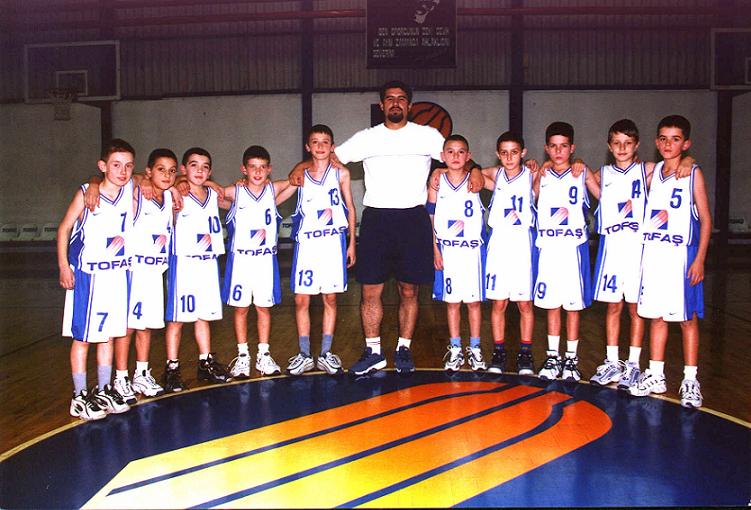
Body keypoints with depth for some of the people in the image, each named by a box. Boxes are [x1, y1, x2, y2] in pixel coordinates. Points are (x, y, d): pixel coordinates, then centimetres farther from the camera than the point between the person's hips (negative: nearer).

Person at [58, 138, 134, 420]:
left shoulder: (131, 191, -1)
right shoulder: (86, 194, -10)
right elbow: (64, 229, -4)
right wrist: (63, 266, -8)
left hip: (118, 272, 4)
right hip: (86, 274, -4)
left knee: (108, 334, 13)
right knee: (82, 337, 2)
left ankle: (103, 391, 24)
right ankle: (79, 397, 12)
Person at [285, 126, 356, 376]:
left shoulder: (341, 174, 5)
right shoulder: (301, 175, 8)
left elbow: (350, 208, 8)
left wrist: (352, 243, 5)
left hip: (333, 241, -1)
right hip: (306, 243, 1)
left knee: (330, 298, 4)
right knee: (301, 299, -1)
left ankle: (325, 354, 14)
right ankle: (304, 355, 12)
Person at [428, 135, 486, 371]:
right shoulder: (437, 183, 0)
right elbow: (431, 219, 2)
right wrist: (435, 250, -1)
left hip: (472, 250, 0)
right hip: (447, 251, 1)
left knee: (474, 301, 7)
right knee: (452, 301, 9)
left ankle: (474, 349, 19)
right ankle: (455, 349, 19)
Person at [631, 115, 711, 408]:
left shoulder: (693, 173, -2)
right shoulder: (652, 172, 10)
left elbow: (705, 219, -4)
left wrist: (700, 258, -10)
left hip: (682, 254, -4)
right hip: (653, 253, 4)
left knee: (688, 317, 1)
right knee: (656, 315, 10)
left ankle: (690, 381, 10)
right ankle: (655, 376, 20)